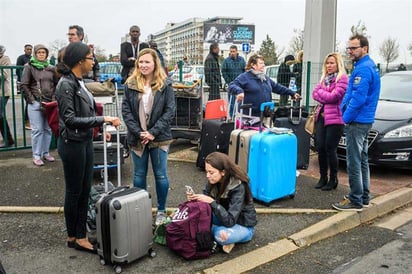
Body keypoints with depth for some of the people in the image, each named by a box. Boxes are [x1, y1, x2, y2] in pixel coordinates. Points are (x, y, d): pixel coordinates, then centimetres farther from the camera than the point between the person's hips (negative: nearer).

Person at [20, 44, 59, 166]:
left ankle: (46, 152, 21)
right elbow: (24, 85, -3)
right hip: (35, 103, -4)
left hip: (49, 103, 4)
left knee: (48, 129, 8)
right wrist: (31, 99, -8)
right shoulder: (29, 67, 0)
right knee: (37, 130, -3)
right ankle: (36, 156, 5)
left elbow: (56, 84, 15)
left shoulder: (51, 68, 10)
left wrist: (54, 97, 3)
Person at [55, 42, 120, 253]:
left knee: (85, 191, 12)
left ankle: (81, 236, 23)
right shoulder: (66, 85, -17)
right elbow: (70, 119, -22)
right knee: (74, 192, 6)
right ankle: (73, 237, 24)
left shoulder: (80, 82, 8)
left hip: (85, 141, 8)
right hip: (72, 144, -8)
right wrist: (103, 120, -22)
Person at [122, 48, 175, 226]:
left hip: (159, 137, -2)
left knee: (161, 175, 7)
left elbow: (170, 111, -7)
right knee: (139, 174, 13)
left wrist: (153, 132, -14)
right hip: (137, 138, 2)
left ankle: (161, 211, 22)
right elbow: (126, 110, 0)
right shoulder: (130, 84, 3)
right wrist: (138, 132, -12)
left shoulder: (165, 84, -3)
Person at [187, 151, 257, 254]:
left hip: (243, 226, -6)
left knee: (222, 235, -36)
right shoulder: (213, 182, -12)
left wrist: (212, 202, -37)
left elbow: (230, 221, -34)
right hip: (223, 218, 6)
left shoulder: (238, 187, -30)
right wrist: (195, 199, -23)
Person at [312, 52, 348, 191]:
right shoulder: (324, 78, 18)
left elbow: (333, 96, -16)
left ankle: (333, 179, 14)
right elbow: (315, 94, 9)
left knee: (330, 150, -1)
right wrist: (326, 96, -9)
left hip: (335, 118, -7)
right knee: (320, 148, 6)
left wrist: (320, 92, 0)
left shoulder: (342, 79, -6)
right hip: (321, 117, 7)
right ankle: (323, 177, 20)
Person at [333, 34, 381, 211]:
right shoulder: (370, 66, 17)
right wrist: (347, 115, 13)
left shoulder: (362, 69, -17)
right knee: (362, 160, 16)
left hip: (356, 122, -11)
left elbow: (358, 98, -24)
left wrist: (346, 117, -12)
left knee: (354, 162, -6)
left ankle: (356, 201, 1)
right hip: (365, 120, 11)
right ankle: (364, 197, 26)